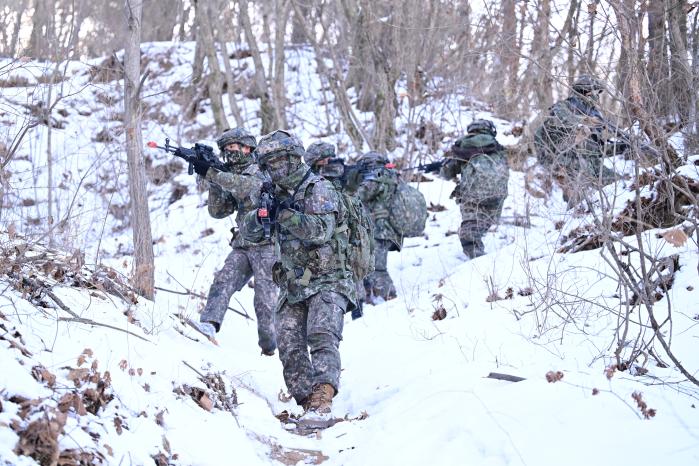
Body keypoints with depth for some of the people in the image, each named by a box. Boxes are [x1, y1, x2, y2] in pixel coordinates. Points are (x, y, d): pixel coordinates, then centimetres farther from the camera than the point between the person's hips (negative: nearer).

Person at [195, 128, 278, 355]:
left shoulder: (262, 171, -4)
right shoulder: (230, 177, 17)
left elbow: (250, 187, -27)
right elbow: (218, 211, 9)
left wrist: (215, 175, -31)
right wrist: (213, 184, -8)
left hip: (266, 246, -6)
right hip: (242, 247, 6)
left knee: (265, 300, -7)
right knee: (223, 280, -17)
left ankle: (269, 346, 4)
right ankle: (209, 324, -33)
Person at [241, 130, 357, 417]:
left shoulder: (319, 189, -5)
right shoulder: (276, 195, 15)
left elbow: (321, 231, -20)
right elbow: (250, 232, 9)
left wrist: (283, 214, -23)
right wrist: (261, 215, -13)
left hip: (327, 283, -7)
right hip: (292, 287, 7)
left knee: (322, 335, -24)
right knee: (289, 346, -5)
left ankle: (322, 396, -35)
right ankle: (307, 403, -4)